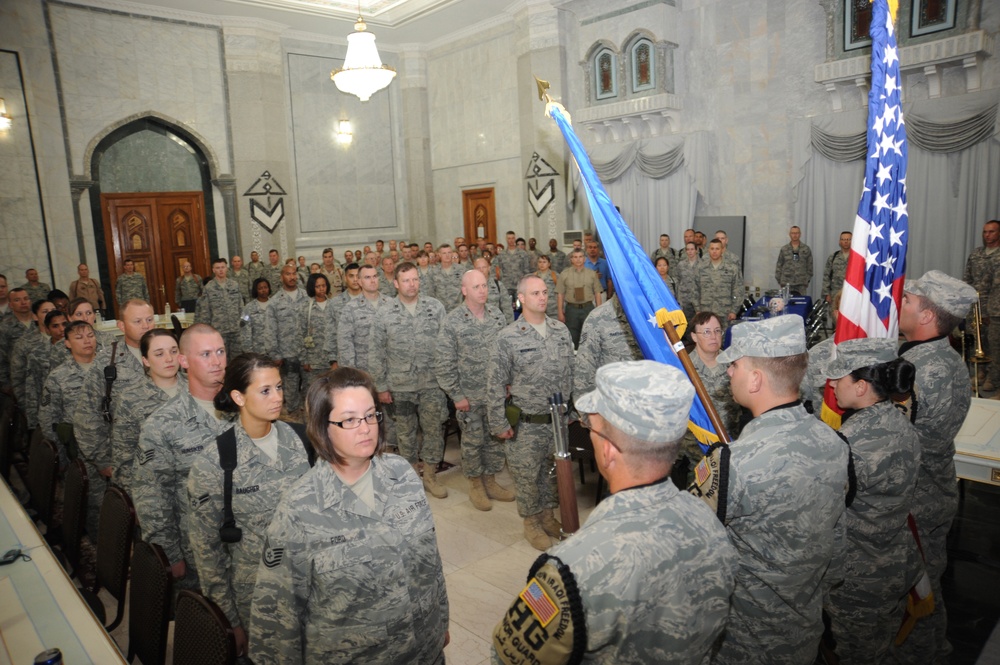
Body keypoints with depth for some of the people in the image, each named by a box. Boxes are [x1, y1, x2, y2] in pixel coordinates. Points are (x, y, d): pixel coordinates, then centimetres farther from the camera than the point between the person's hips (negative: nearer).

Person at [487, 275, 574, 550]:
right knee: (527, 474, 8)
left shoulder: (561, 330, 3)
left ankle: (547, 515, 38)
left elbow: (571, 373, 11)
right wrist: (499, 424, -9)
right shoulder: (508, 337, -11)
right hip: (527, 424, -4)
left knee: (553, 470, 17)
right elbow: (495, 385, -9)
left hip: (559, 419, 4)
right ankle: (531, 522, 29)